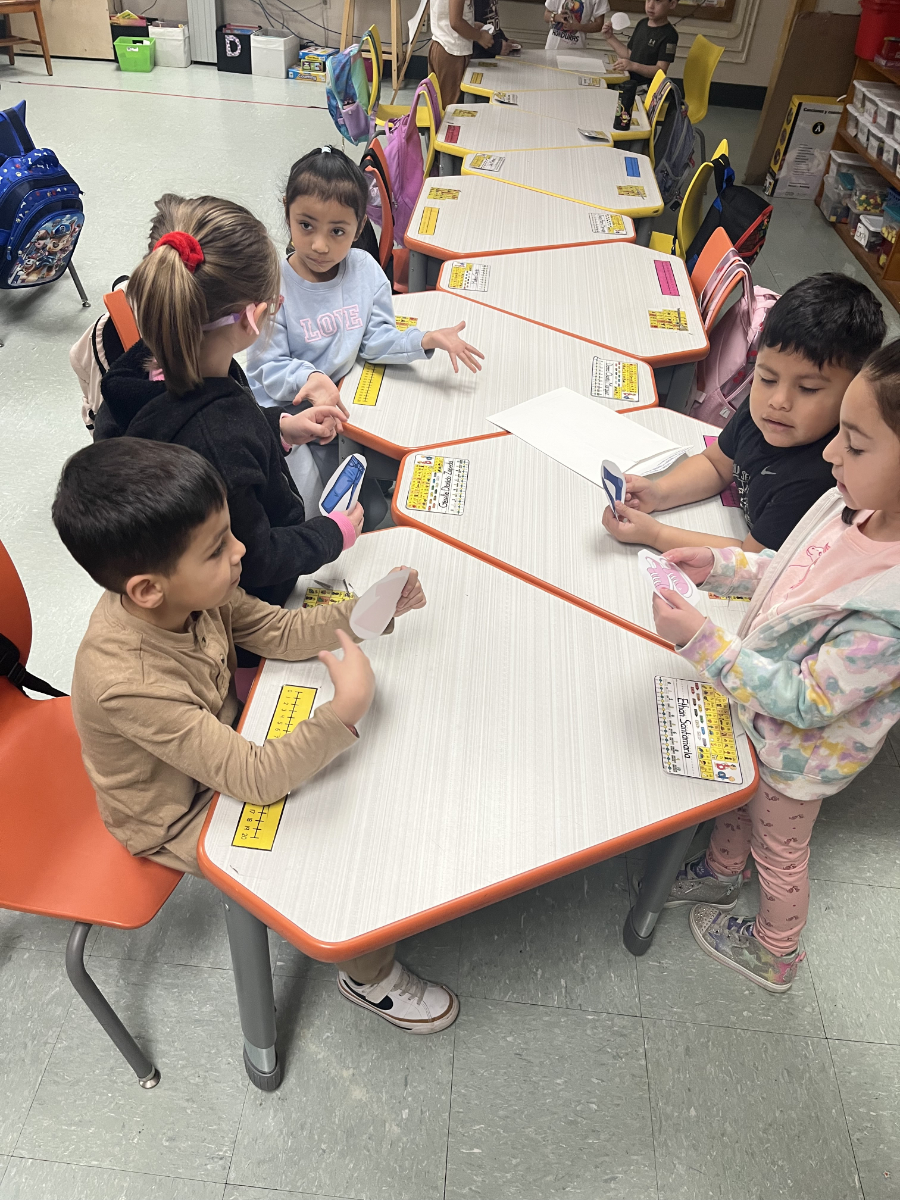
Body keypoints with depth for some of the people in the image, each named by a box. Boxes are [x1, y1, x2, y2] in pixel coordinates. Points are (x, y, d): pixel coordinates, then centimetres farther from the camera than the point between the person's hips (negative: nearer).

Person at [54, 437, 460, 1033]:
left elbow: (282, 632, -7)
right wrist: (348, 707, -37)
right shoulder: (127, 681, -41)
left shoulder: (190, 591, -20)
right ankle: (371, 977, 20)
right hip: (181, 821, -6)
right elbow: (255, 778, -37)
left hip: (225, 745, 7)